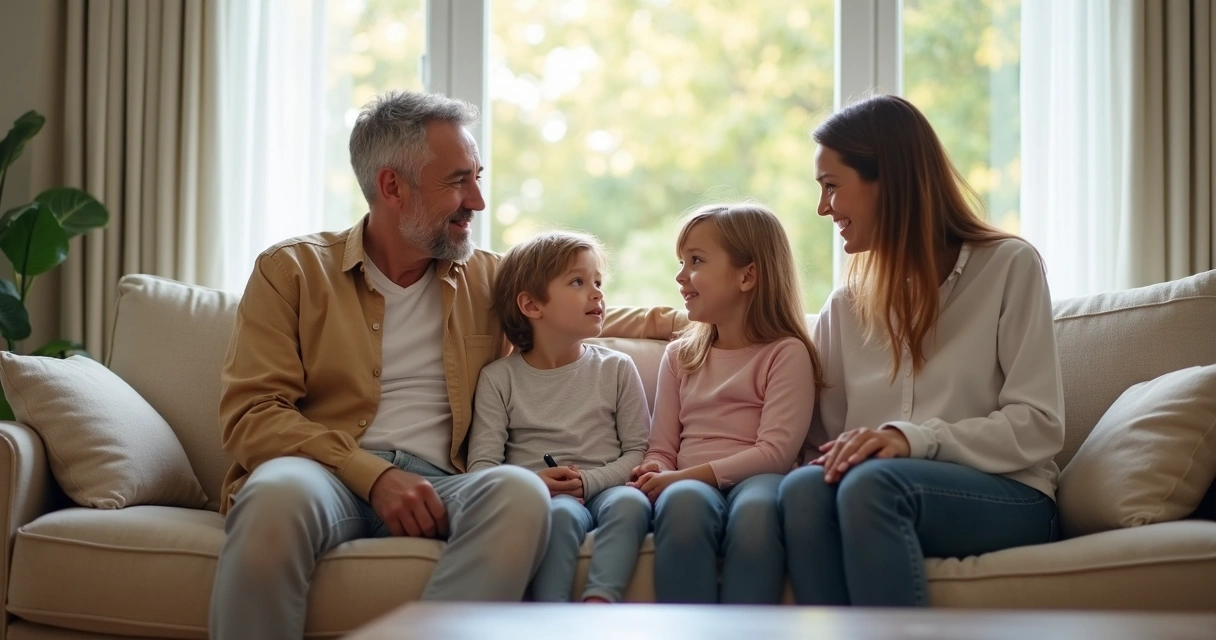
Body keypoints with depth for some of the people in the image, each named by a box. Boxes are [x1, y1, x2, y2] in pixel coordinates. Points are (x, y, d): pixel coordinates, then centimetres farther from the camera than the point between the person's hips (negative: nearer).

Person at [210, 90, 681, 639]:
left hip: (436, 485, 3)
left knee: (520, 492, -32)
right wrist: (375, 476, -16)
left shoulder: (489, 279, 20)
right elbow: (250, 415, -2)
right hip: (331, 473, -3)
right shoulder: (291, 270, 8)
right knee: (278, 493, -39)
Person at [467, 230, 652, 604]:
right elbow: (482, 463, 3)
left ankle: (599, 604, -47)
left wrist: (589, 481, -9)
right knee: (562, 512, -37)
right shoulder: (498, 378, 9)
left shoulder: (616, 369, 13)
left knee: (630, 501, -34)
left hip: (603, 489, 1)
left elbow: (639, 449, 9)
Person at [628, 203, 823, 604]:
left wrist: (686, 475, -15)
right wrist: (656, 475, -8)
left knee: (754, 509, -40)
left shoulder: (786, 352, 6)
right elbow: (661, 448, 17)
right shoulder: (679, 356, 23)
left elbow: (776, 450, -6)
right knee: (684, 502, -36)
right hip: (691, 484, 3)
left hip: (757, 480, -3)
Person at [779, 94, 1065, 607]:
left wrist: (916, 438, -18)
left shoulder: (1009, 266, 4)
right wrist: (838, 456, -12)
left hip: (1006, 497, -3)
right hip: (884, 492, 4)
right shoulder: (846, 306, 18)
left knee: (872, 484, -35)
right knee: (803, 488, -32)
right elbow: (826, 439, 13)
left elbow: (1038, 427, -5)